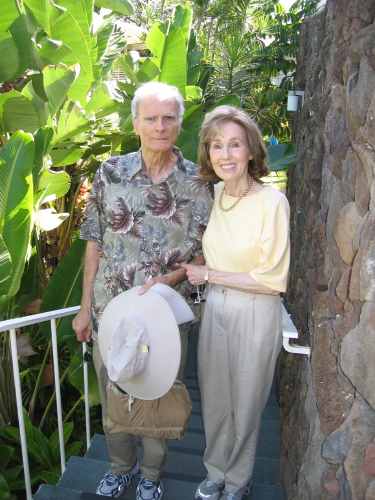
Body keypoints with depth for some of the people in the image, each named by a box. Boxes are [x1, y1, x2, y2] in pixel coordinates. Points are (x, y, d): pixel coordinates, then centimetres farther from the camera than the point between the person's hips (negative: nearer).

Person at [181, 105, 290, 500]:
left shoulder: (272, 202, -20)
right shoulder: (213, 193, -1)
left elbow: (272, 281, -18)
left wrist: (209, 276, -13)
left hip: (255, 316, -5)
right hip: (215, 308, 5)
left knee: (245, 406, 16)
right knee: (214, 400, 20)